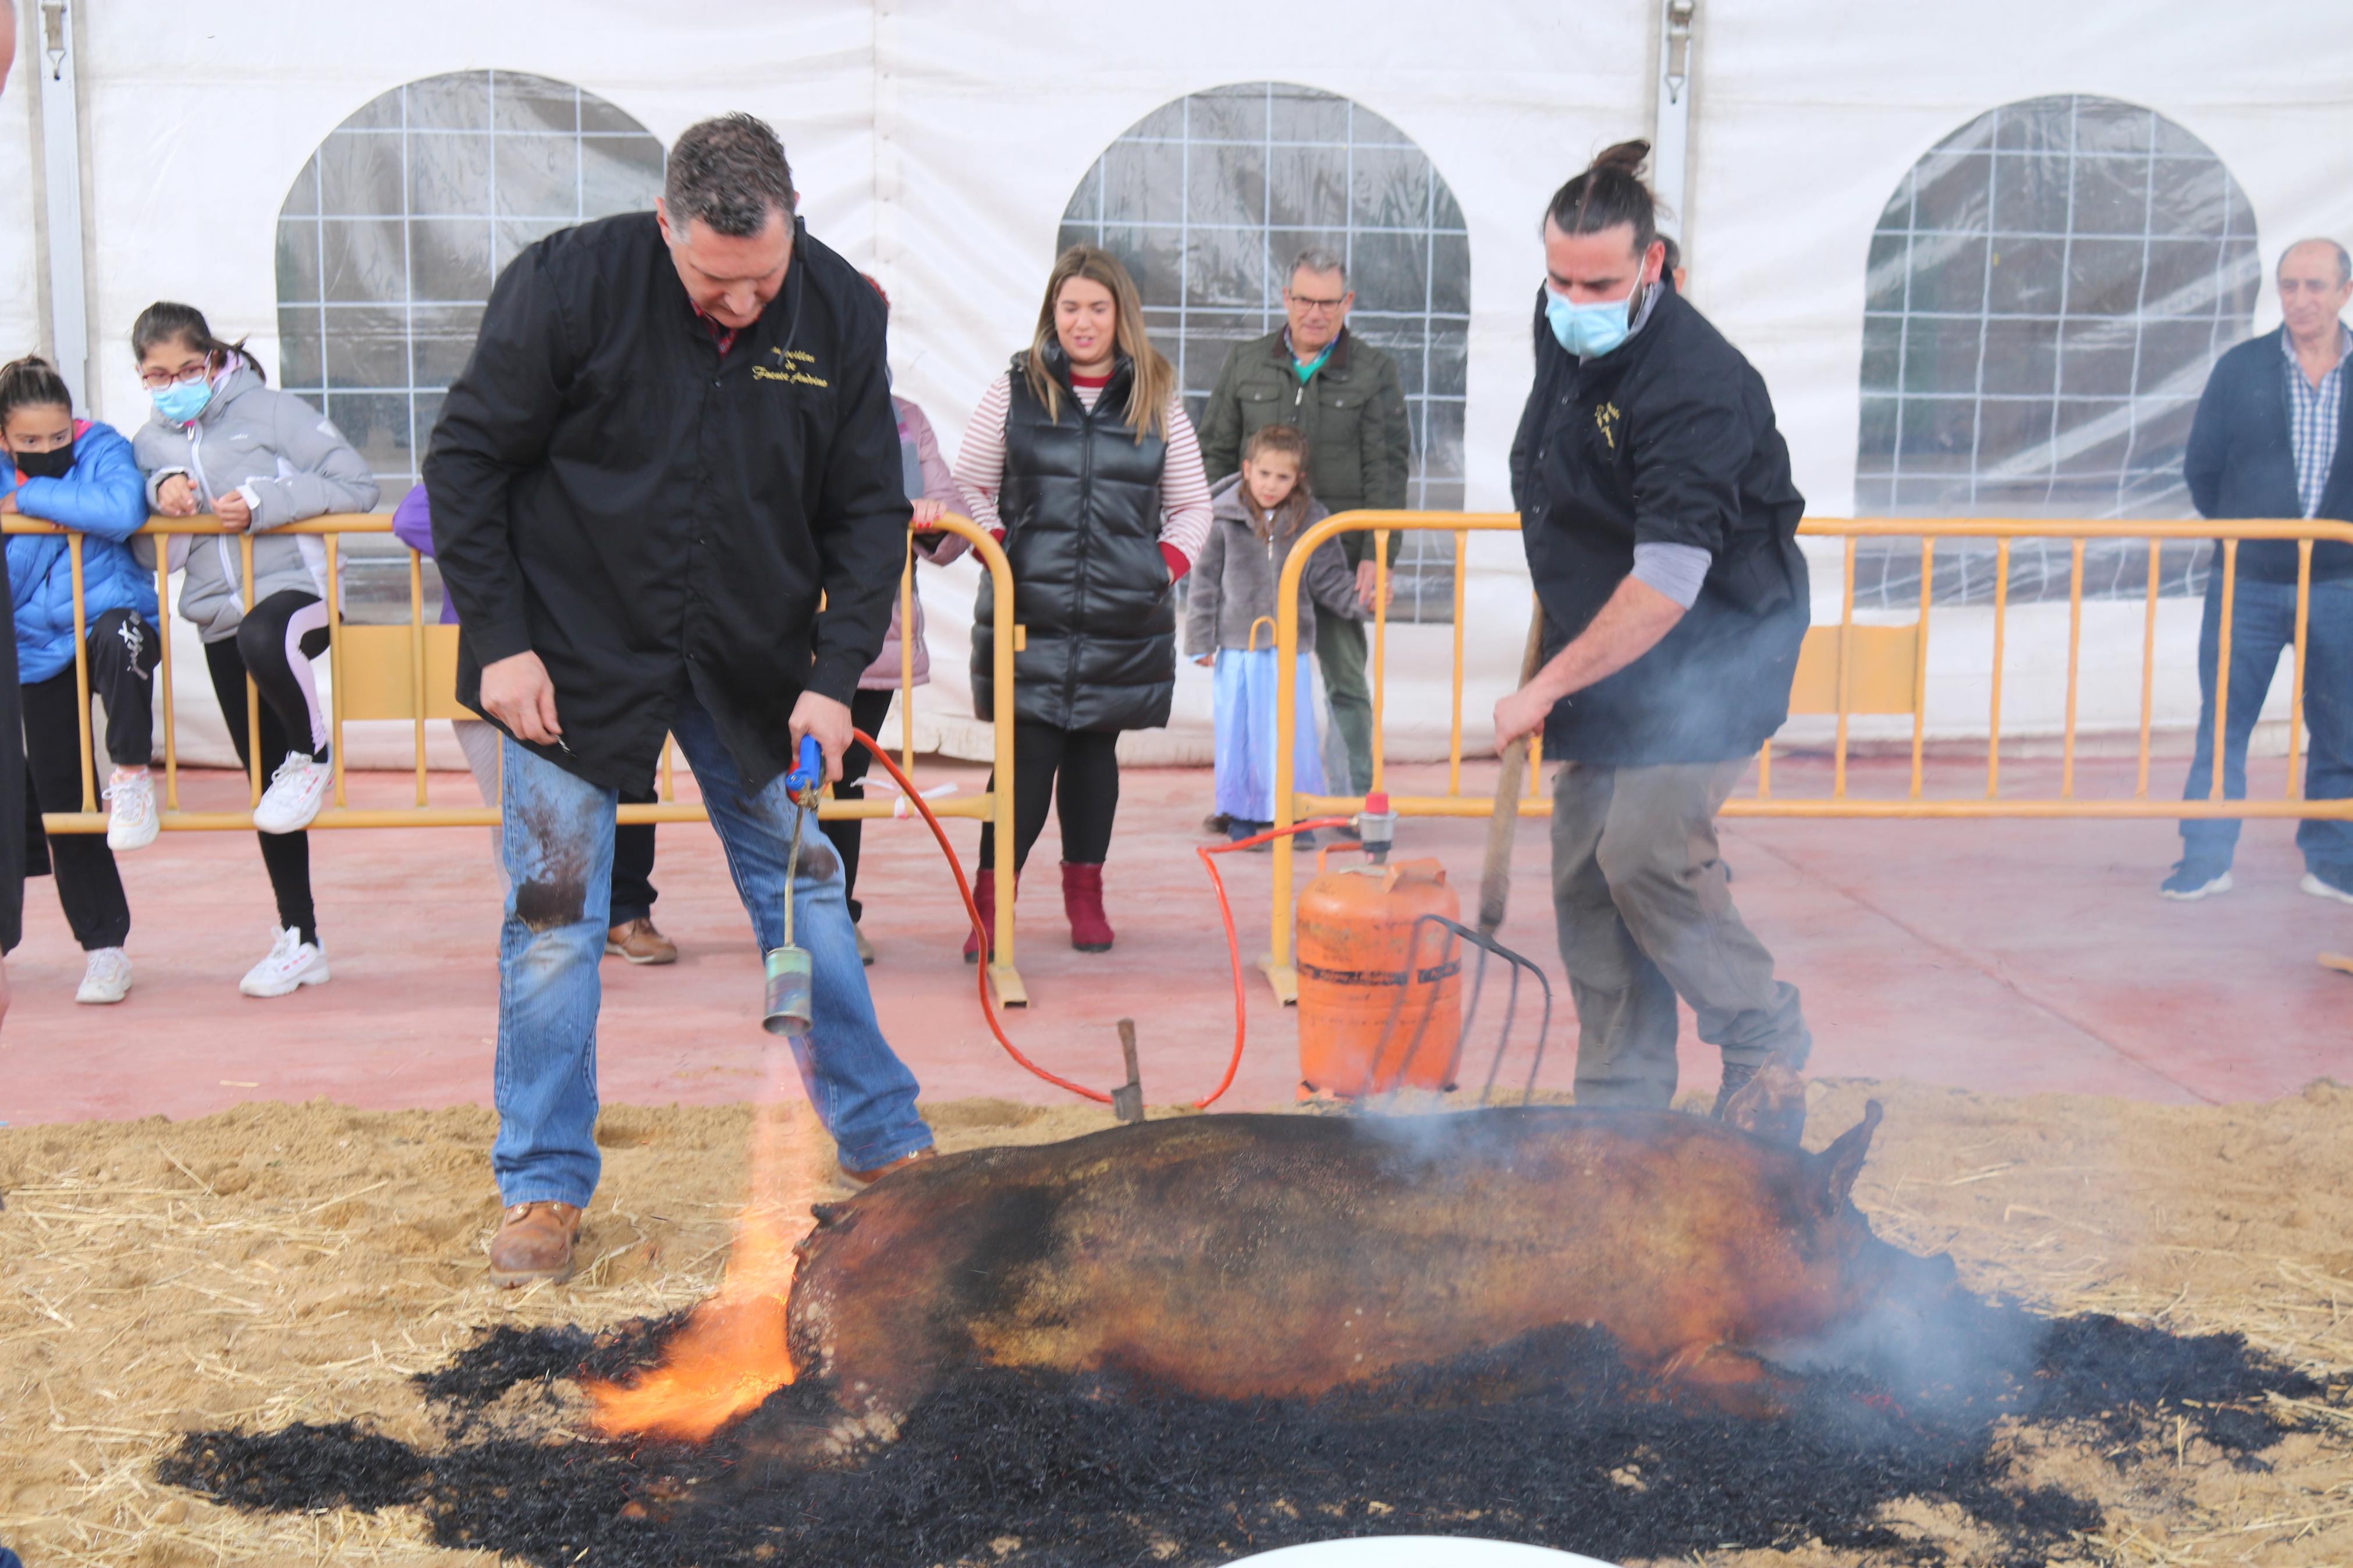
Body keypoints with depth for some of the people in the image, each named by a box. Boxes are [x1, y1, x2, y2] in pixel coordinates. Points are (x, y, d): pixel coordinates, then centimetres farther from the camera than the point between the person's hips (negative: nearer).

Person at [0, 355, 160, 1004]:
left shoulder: (103, 449, -8)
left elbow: (124, 511, -30)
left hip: (109, 617, -3)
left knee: (121, 637, -42)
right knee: (59, 800, 5)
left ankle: (131, 778, -23)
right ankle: (102, 947, 17)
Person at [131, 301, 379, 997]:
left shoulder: (270, 410, -3)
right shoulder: (150, 442, 12)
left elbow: (357, 486, -7)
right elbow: (145, 546, 14)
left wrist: (263, 504, -16)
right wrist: (160, 491, -5)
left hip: (296, 590, -5)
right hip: (220, 622, 5)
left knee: (263, 638, -42)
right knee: (265, 781, 8)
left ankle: (312, 757, -12)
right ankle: (299, 939, 18)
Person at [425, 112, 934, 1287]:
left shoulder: (841, 312, -8)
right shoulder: (565, 285, -16)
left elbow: (869, 509, -2)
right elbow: (466, 461, -8)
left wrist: (834, 676, -12)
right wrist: (500, 641, -13)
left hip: (753, 662, 3)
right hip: (575, 655, -2)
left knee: (805, 894, 9)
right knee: (554, 914, 0)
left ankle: (885, 1144, 23)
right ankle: (543, 1188, 14)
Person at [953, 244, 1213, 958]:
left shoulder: (1157, 400, 8)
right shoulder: (1014, 390, 4)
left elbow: (1192, 506, 14)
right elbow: (969, 485, 10)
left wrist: (1167, 568, 0)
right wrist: (998, 551, -4)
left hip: (1124, 620, 2)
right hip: (1029, 610, -2)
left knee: (1095, 750, 10)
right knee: (1028, 753, -7)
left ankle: (1085, 895, 23)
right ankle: (992, 901, 3)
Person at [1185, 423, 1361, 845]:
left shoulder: (1311, 521, 3)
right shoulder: (1224, 519, -1)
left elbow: (1329, 580, 9)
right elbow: (1205, 582, 3)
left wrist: (1362, 599, -9)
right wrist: (1201, 641, 0)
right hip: (1238, 647, -1)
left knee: (1293, 731, 1)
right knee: (1239, 731, 4)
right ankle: (1241, 815, 16)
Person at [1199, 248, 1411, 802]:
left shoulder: (1374, 371, 4)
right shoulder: (1246, 363, 10)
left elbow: (1387, 468, 0)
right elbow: (1215, 452, 13)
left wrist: (1379, 554, -8)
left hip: (1338, 553, -2)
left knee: (1345, 678, 1)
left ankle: (1354, 800, 9)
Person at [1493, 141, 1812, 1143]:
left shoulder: (1693, 384, -26)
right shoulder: (1561, 329, 2)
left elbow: (1666, 589, -30)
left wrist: (1547, 687, -26)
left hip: (1713, 651, -8)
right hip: (1607, 647, 9)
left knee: (1647, 849, -21)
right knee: (1585, 870, 6)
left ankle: (1769, 1051, 1)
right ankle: (1619, 1103, 16)